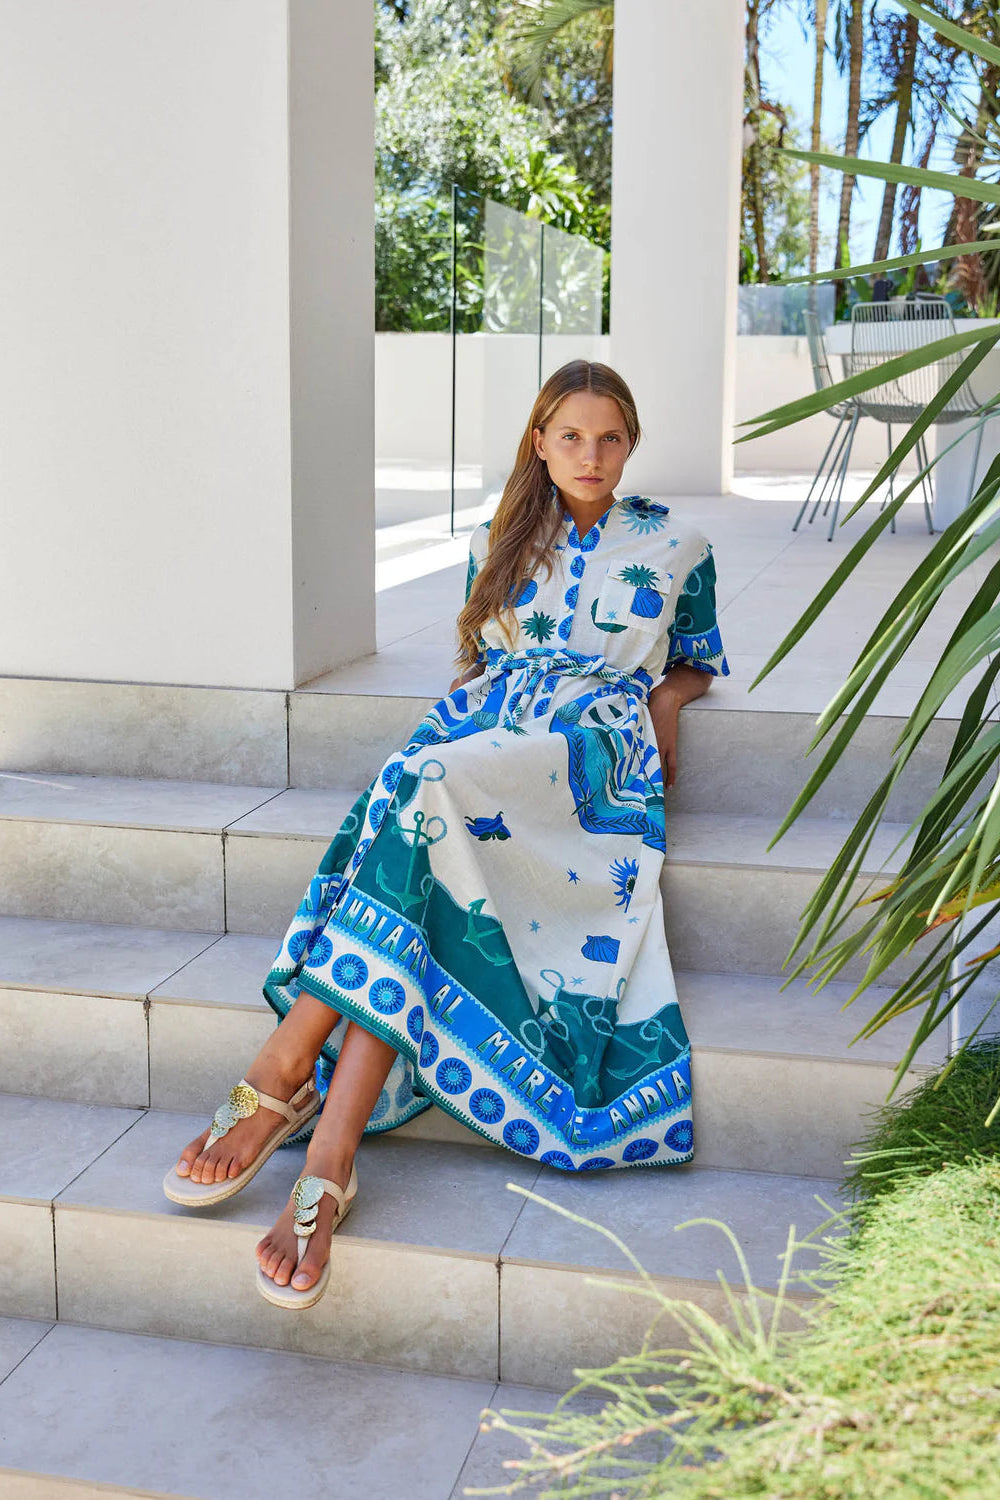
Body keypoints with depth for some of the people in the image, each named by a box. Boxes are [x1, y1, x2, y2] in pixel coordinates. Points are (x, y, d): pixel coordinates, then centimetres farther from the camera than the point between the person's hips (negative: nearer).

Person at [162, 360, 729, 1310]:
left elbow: (696, 662, 29)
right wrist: (472, 694, 8)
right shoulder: (498, 543, 24)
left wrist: (664, 699, 7)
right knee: (418, 792, -35)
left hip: (594, 744, -3)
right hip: (485, 730, 3)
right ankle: (330, 1153, -41)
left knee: (425, 787, -36)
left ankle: (287, 1067, -39)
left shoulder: (675, 547, 18)